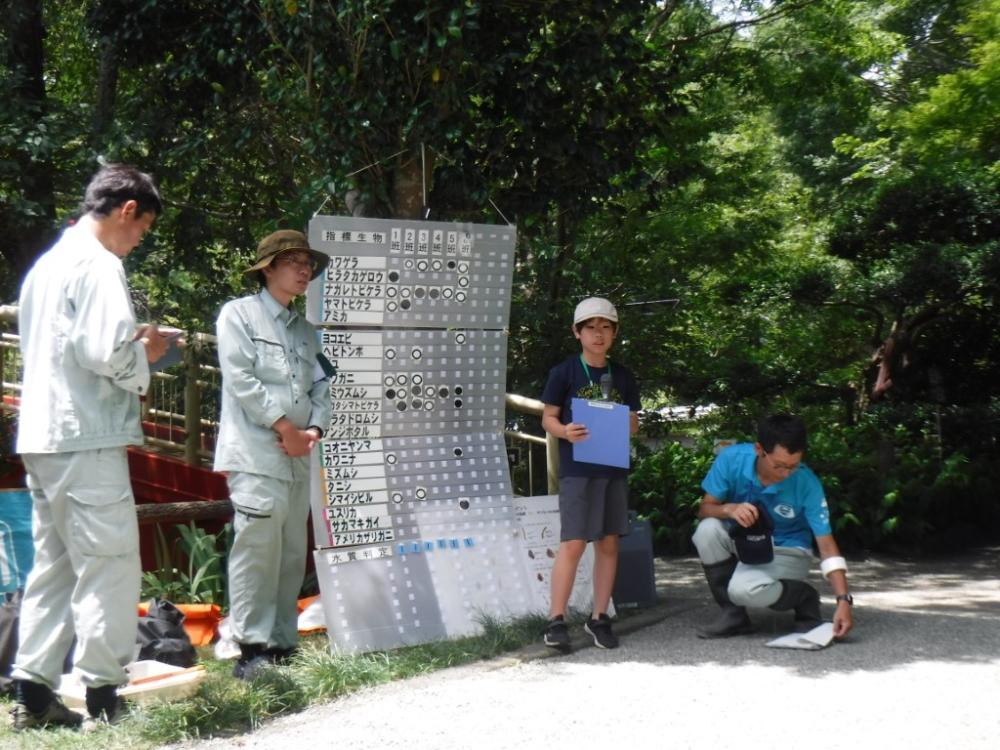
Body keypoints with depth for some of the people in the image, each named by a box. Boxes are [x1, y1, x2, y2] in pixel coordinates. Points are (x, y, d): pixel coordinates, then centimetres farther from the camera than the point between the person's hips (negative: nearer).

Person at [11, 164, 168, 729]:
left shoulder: (47, 264, 18)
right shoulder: (99, 264, -11)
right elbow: (106, 352, -22)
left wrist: (131, 348, 18)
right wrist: (145, 355, -2)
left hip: (41, 436, 9)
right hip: (87, 437, -9)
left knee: (54, 565, 12)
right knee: (110, 567, -3)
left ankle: (34, 693, 14)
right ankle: (103, 696, 1)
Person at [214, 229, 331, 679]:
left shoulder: (306, 331, 22)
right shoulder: (239, 314, 2)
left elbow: (321, 390, 16)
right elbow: (241, 379, -8)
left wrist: (313, 430, -3)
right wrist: (285, 426, -9)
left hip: (297, 458, 7)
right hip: (256, 456, -7)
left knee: (292, 556, 6)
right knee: (257, 550, -11)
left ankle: (282, 645, 12)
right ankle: (252, 648, -8)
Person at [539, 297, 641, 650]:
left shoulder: (623, 377, 11)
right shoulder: (564, 373, -1)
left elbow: (633, 423, 15)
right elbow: (548, 418, 0)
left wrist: (626, 427, -9)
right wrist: (566, 432, -21)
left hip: (614, 468, 5)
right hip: (577, 469, -5)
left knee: (608, 543, 7)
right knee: (573, 543, -10)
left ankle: (598, 617, 16)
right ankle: (556, 620, -4)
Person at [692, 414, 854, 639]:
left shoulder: (807, 483, -26)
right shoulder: (731, 459, -22)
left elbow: (826, 544, -23)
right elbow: (704, 509, -12)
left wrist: (843, 600, -33)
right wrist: (729, 509, -36)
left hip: (786, 552, -3)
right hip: (743, 542, 3)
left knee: (743, 589, -33)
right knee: (708, 530, -29)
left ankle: (805, 599, 0)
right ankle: (732, 613, -10)